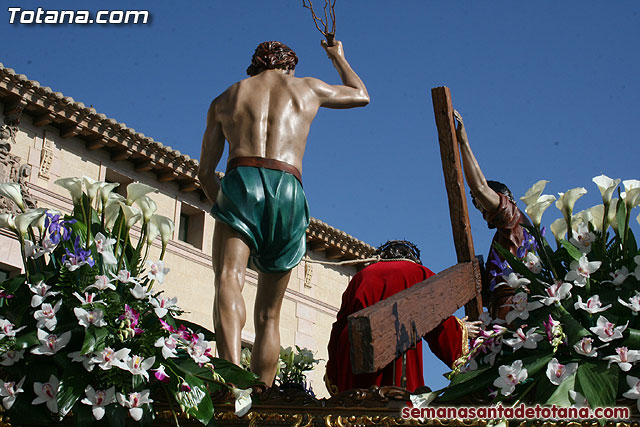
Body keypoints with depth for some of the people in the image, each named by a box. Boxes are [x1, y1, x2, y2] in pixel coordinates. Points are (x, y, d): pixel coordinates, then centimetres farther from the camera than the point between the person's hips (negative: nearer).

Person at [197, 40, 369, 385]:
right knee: (269, 315, 10)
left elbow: (205, 172, 25)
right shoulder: (307, 87, 25)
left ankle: (232, 371, -48)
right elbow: (361, 95, 45)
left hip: (241, 183, -1)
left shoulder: (224, 99, 25)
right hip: (289, 191, 1)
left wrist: (224, 208, 39)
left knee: (228, 281, -22)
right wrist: (338, 56, 60)